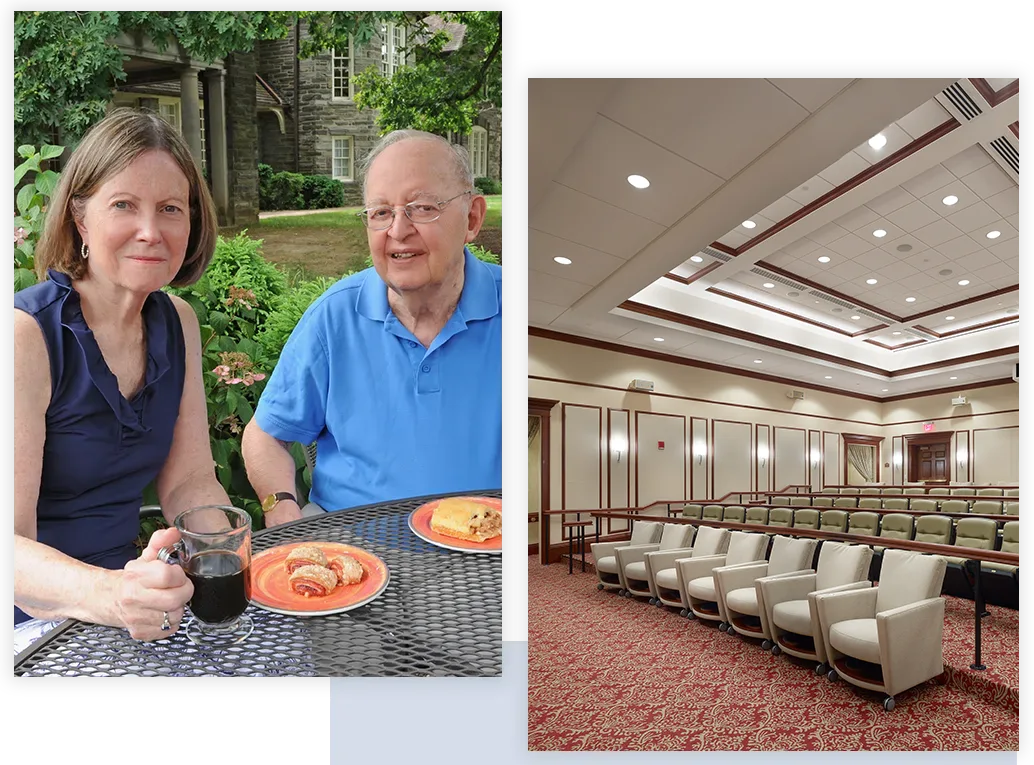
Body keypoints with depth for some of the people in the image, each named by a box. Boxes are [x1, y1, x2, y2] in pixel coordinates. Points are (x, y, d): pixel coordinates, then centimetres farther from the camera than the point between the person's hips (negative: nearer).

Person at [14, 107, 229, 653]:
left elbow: (189, 483, 0)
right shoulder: (28, 335, -17)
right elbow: (17, 543, -21)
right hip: (33, 625, -4)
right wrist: (104, 594, -39)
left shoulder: (178, 323, 0)